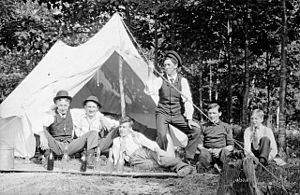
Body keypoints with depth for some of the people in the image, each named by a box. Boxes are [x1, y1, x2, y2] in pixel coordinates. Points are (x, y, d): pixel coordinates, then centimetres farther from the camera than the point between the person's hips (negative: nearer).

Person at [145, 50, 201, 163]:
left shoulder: (182, 81, 0)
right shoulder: (160, 80, -2)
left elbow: (187, 100, -3)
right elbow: (149, 91, -20)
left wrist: (189, 118, -12)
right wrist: (151, 73, -23)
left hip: (178, 114, 2)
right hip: (163, 113, -2)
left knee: (195, 130, -15)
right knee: (162, 135, -28)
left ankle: (188, 160, -7)